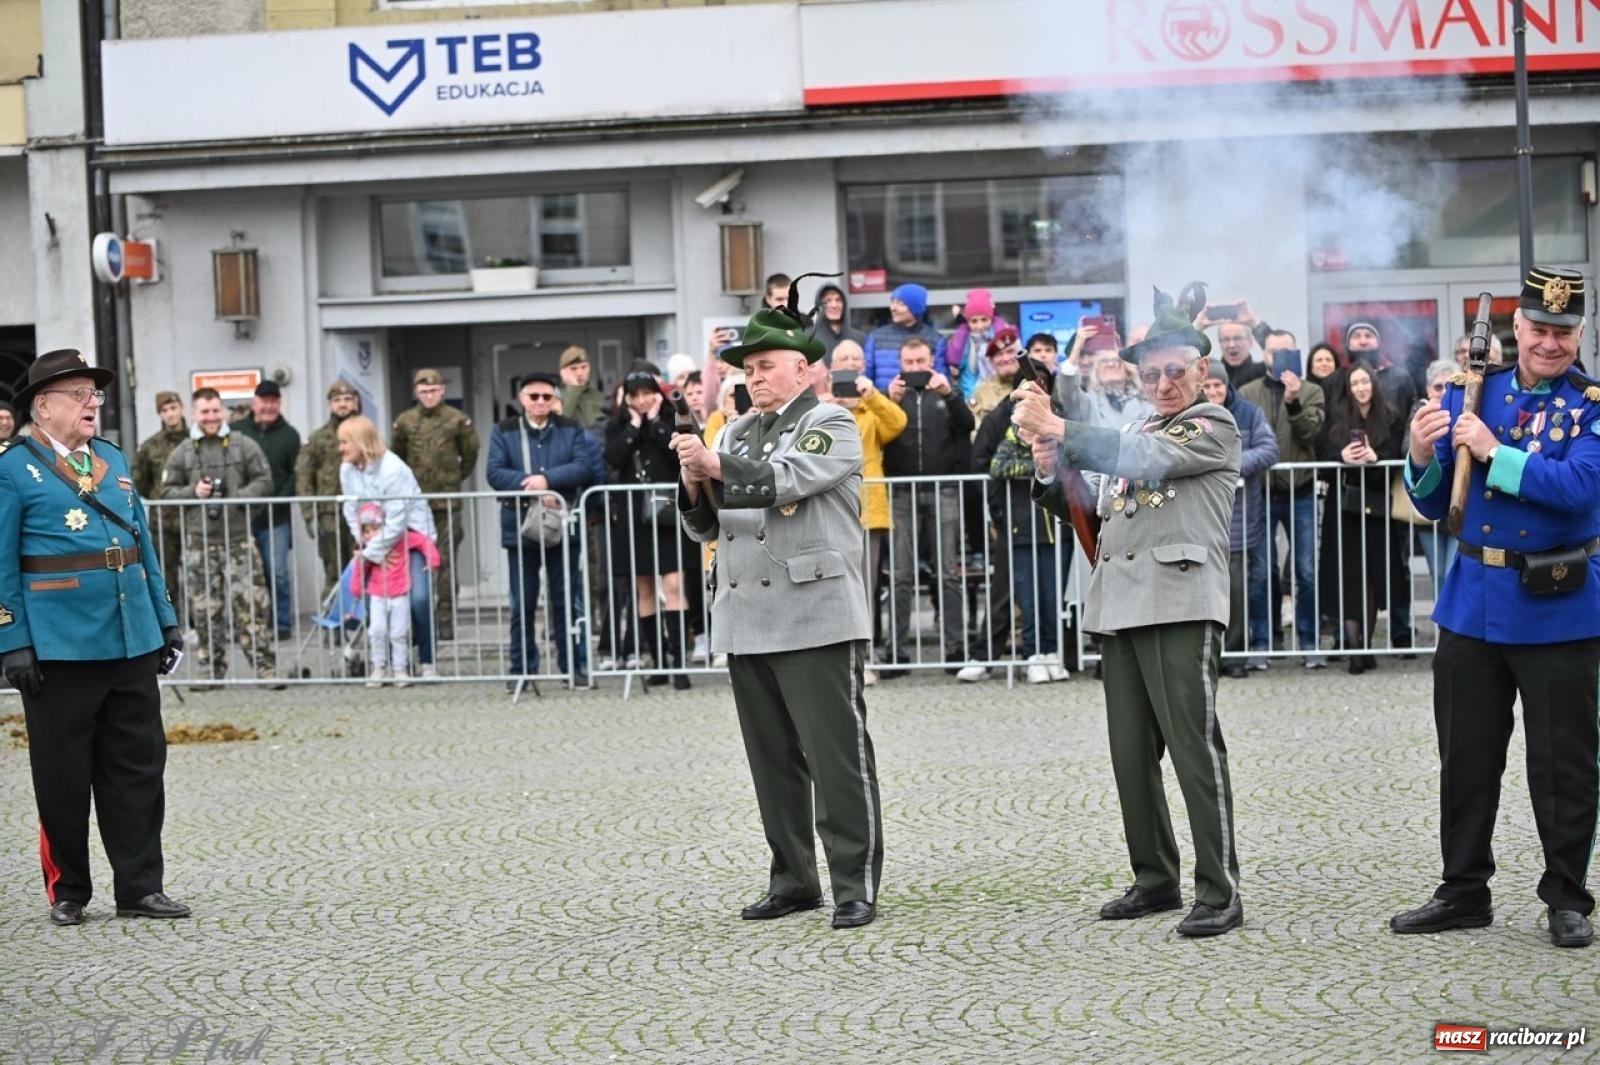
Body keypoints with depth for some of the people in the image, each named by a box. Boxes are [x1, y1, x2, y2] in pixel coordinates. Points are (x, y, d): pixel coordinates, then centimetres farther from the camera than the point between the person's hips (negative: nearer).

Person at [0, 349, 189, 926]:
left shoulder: (114, 460, 13)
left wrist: (164, 619, 13)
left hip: (133, 641, 6)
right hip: (59, 647, -5)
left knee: (137, 769, 7)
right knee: (63, 776, 4)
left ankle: (140, 887, 14)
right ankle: (67, 893, 16)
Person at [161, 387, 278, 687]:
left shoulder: (245, 446, 3)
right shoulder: (181, 453, 9)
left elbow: (264, 481, 3)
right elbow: (167, 490, 11)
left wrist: (240, 497, -13)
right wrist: (193, 492, -8)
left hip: (239, 538, -2)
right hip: (199, 540, 2)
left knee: (252, 604, -6)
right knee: (205, 609, 5)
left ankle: (266, 667, -2)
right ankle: (211, 670, 14)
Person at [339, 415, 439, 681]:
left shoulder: (393, 469, -23)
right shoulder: (347, 470, -3)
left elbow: (396, 522, -25)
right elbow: (352, 513, 1)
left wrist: (372, 552, -22)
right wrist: (365, 545, -10)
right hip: (376, 543, 6)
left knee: (419, 598, -19)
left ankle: (426, 662, -8)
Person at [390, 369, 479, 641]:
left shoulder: (457, 420, 0)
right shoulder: (404, 422, 4)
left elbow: (470, 454, 10)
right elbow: (395, 456, 15)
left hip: (448, 501, -2)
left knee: (446, 561, -1)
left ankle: (446, 618, 3)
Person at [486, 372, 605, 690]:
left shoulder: (571, 430, 8)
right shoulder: (504, 432, 7)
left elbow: (584, 466, -6)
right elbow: (495, 472, -6)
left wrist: (548, 479, -18)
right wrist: (530, 488, -18)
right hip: (520, 527, 0)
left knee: (568, 601, 5)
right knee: (522, 604, 4)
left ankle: (575, 665, 11)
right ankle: (522, 668, 11)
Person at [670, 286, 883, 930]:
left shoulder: (831, 426, 0)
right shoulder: (737, 433, 20)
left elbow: (783, 479, -19)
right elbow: (704, 526, 18)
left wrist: (714, 464, -16)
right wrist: (695, 485, -1)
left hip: (816, 621, -7)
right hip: (747, 623, 7)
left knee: (837, 758, -7)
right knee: (773, 762, 10)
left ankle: (855, 886, -4)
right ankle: (792, 879, 18)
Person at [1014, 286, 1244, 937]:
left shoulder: (1213, 427, 1)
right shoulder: (1136, 436, 24)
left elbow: (1143, 459, -17)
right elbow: (1092, 512, 23)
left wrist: (1055, 429, -21)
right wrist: (1051, 473, 4)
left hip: (1180, 604, -8)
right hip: (1119, 607, 8)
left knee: (1194, 746, -10)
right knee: (1131, 754, 8)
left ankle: (1219, 892, -9)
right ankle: (1155, 879, 18)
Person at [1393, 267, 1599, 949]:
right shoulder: (1469, 393, 6)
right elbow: (1434, 504, 8)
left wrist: (1493, 451, -24)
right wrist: (1422, 457, -13)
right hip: (1473, 604, 4)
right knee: (1466, 758, 11)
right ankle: (1463, 891, 23)